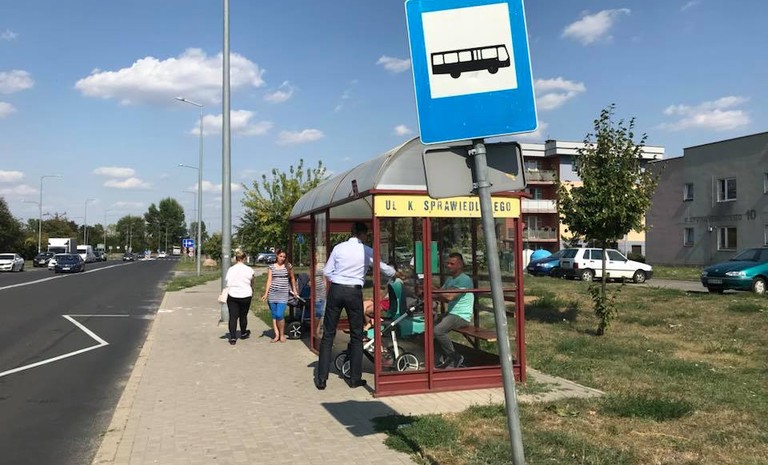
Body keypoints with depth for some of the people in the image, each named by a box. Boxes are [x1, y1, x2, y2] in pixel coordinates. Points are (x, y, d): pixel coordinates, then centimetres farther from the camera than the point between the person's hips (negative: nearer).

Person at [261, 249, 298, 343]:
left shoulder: (288, 266, 6)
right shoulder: (271, 267, 7)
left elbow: (292, 278, 16)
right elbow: (269, 280, 3)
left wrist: (294, 290, 16)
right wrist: (266, 293, -4)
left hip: (283, 293, -2)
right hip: (272, 293, 2)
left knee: (279, 315, -12)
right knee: (274, 315, 4)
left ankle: (282, 334, 5)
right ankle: (276, 335, 11)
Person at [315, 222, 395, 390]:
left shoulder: (338, 248, 2)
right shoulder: (366, 251, -2)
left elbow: (327, 271, 4)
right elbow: (385, 269, 5)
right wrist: (395, 273, 26)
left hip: (336, 290, 2)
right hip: (354, 292, -1)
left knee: (328, 334, 8)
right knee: (356, 335, 12)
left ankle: (321, 378, 8)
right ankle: (355, 378, 16)